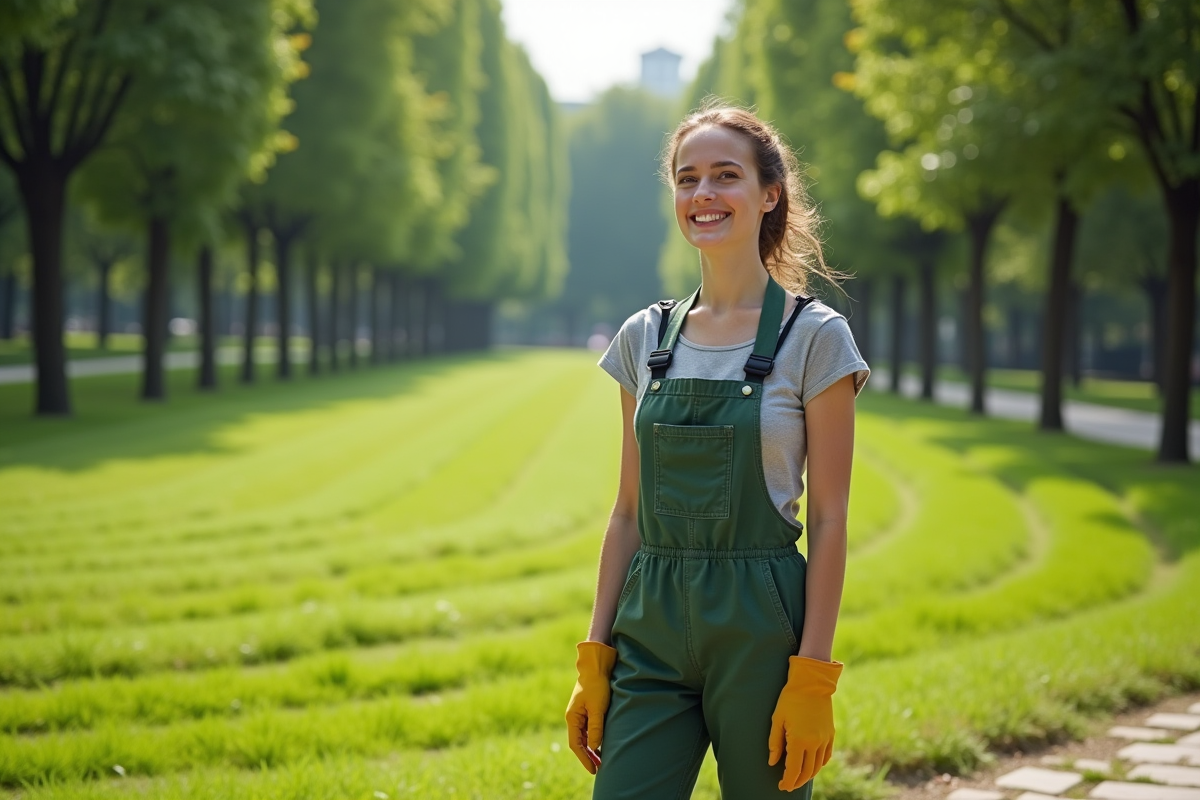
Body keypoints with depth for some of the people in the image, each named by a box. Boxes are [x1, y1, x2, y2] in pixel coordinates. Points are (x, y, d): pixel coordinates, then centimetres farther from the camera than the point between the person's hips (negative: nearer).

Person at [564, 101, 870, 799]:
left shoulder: (814, 337, -4)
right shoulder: (644, 338, 8)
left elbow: (829, 518, -6)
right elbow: (629, 511, 10)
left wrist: (812, 678, -11)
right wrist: (595, 658, 6)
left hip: (760, 629, -3)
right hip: (651, 632, 4)